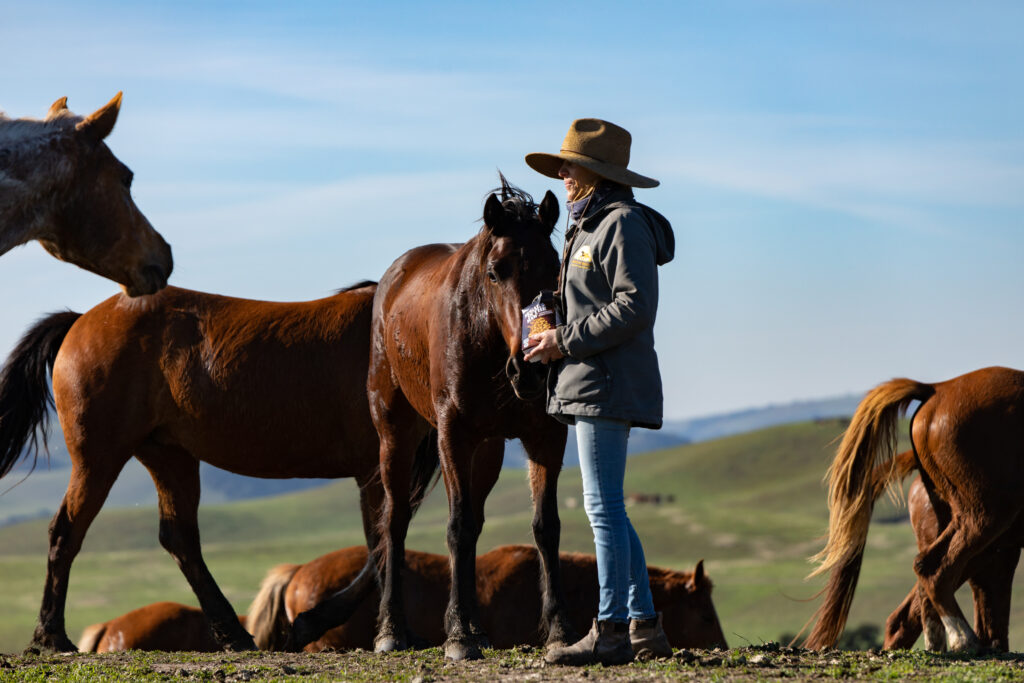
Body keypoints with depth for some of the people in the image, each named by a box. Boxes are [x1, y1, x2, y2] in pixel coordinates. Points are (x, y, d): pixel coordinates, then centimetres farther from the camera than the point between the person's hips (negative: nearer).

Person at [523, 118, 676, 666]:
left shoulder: (623, 224, -12)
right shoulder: (588, 227, 19)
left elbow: (634, 307, -20)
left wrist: (566, 340, -18)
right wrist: (556, 340, 10)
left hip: (608, 385, -11)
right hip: (588, 383, 11)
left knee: (603, 506, -9)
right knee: (607, 509, 12)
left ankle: (610, 631, -7)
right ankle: (644, 624, 17)